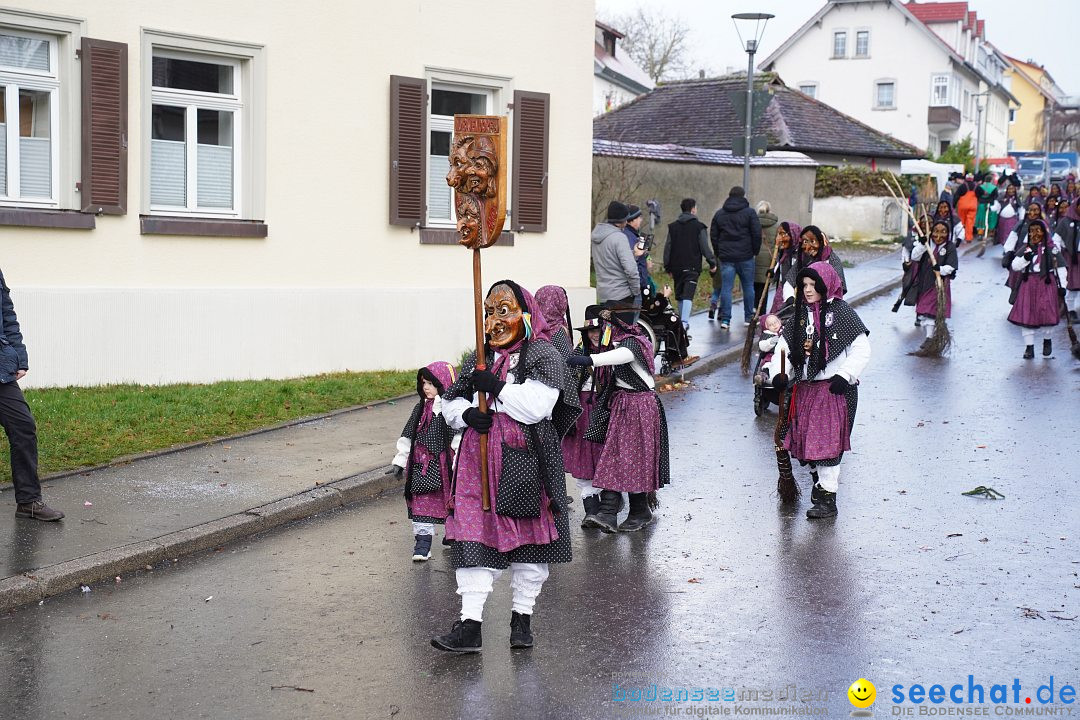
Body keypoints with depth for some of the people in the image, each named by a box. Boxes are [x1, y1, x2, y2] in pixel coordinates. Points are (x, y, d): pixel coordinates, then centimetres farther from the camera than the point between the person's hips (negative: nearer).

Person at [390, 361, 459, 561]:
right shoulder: (421, 408, 9)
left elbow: (460, 438, -12)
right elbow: (408, 436, 15)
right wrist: (400, 460, 13)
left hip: (444, 465, -4)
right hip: (421, 466, 4)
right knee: (422, 505, 0)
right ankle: (422, 541, 2)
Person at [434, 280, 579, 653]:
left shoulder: (544, 356, -5)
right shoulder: (477, 360, 14)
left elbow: (535, 406, -18)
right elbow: (450, 403, 17)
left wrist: (495, 387, -17)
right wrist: (467, 414, -4)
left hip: (526, 462, -4)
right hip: (479, 460, 4)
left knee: (528, 538, 7)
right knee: (474, 536, -4)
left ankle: (522, 617, 24)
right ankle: (470, 625, -3)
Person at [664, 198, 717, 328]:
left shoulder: (673, 227, 10)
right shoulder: (699, 227, -3)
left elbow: (667, 248, 9)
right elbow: (705, 247, -7)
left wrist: (668, 267, 14)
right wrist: (712, 263, 2)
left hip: (676, 267, 4)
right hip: (692, 268, -4)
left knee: (680, 295, 15)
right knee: (688, 295, -11)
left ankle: (683, 321, 22)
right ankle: (684, 321, -25)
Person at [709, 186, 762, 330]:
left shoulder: (719, 214, 9)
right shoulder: (749, 212, -2)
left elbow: (713, 235, 11)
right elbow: (757, 234, -6)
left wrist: (718, 253, 17)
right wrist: (755, 251, 6)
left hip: (726, 257, 2)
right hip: (745, 256, -2)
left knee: (726, 288, 0)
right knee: (748, 287, 10)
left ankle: (725, 319, -5)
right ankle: (749, 317, 15)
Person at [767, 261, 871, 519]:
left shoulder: (841, 312, -6)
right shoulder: (800, 314, 11)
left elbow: (861, 349, -7)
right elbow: (783, 346, 13)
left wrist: (845, 376, -16)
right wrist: (779, 373, -4)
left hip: (834, 389, -6)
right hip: (805, 387, 6)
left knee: (827, 441, -10)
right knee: (805, 438, 10)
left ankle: (828, 498, -7)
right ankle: (818, 480, 31)